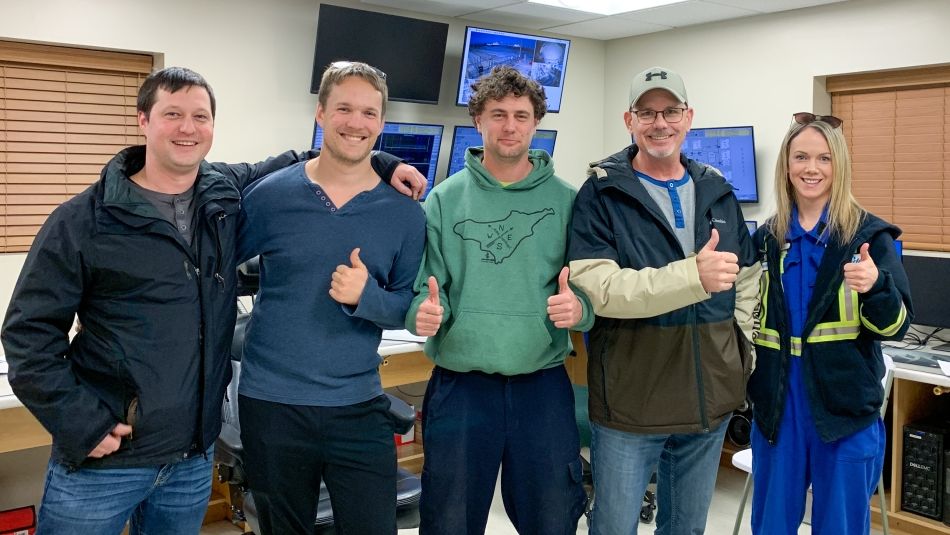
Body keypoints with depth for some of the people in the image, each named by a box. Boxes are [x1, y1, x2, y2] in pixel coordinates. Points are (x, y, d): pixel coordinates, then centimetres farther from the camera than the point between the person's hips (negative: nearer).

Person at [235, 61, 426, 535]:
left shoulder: (405, 212, -1)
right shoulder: (270, 194, -4)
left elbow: (410, 308, 2)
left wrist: (366, 296, -19)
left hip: (360, 407, 1)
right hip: (271, 404, 0)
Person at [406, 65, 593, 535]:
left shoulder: (565, 200, 2)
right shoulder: (444, 199, 2)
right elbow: (424, 287, 1)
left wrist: (578, 308, -22)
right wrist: (423, 310, -21)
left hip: (544, 386, 1)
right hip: (460, 386, 0)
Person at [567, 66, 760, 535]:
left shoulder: (717, 193, 8)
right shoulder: (601, 195, -9)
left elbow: (748, 277, 18)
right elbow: (597, 289, -24)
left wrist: (745, 348, 6)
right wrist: (693, 276, -34)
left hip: (711, 399, 5)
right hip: (629, 401, -5)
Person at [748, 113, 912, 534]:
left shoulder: (870, 234, -5)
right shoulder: (767, 237, 7)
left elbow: (895, 326, -8)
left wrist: (874, 287, -26)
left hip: (844, 408, -3)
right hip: (777, 404, 4)